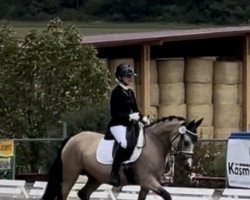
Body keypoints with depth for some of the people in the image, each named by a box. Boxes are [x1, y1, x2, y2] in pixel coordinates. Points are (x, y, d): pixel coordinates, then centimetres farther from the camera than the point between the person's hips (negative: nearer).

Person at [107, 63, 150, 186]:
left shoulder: (130, 93, 16)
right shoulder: (116, 92, -8)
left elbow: (135, 110, 21)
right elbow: (114, 113, -13)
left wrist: (142, 118, 1)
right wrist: (129, 116, -23)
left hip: (129, 124, 9)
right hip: (117, 124, -9)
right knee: (124, 143, -36)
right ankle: (114, 174, -35)